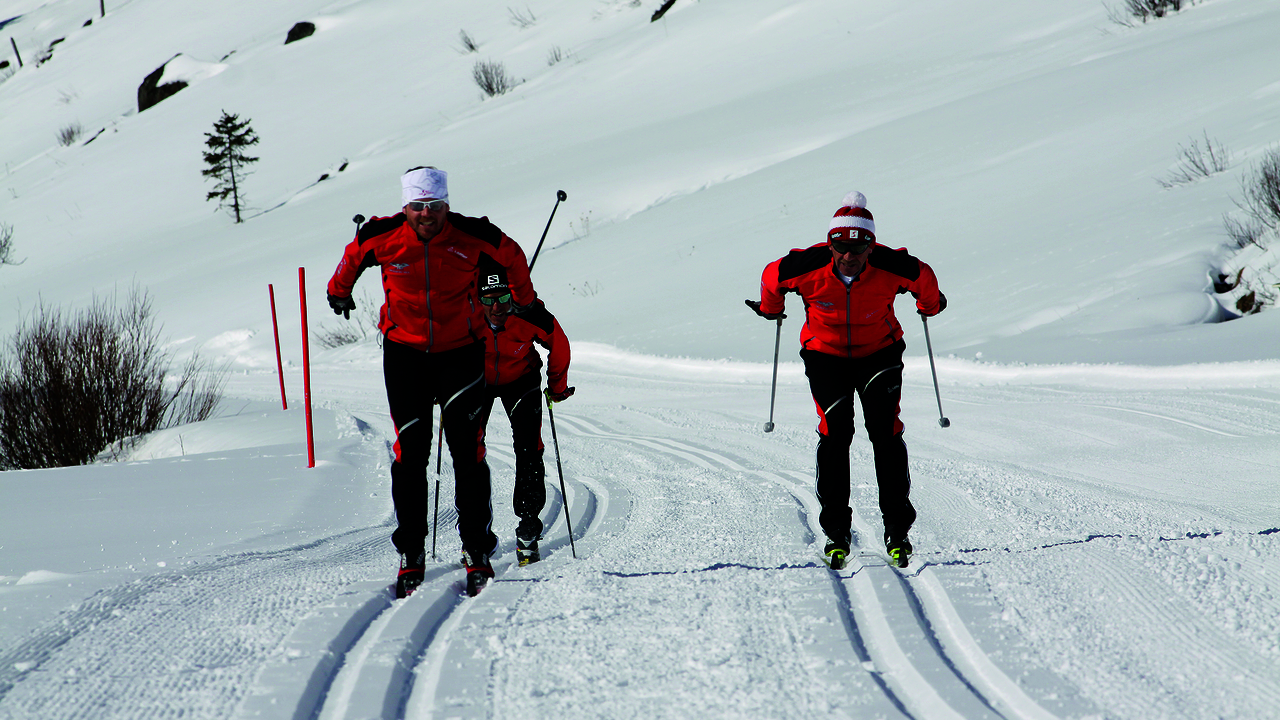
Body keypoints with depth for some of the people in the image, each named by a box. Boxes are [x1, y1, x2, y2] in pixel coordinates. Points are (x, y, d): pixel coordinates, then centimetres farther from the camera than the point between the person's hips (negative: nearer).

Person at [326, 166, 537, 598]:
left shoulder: (474, 238, -13)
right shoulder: (382, 238, -11)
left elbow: (512, 258, 8)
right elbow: (353, 258, 12)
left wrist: (525, 303, 21)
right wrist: (339, 291, 29)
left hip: (460, 352, -1)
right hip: (404, 353, 1)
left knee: (468, 452, -7)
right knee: (410, 453, -2)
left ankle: (477, 550, -1)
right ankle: (411, 554, 5)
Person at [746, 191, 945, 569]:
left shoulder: (892, 267, -24)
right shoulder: (808, 266, -25)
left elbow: (924, 280, -1)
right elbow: (772, 277, -2)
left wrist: (930, 306, 20)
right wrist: (769, 309, 17)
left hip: (879, 354, 0)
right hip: (826, 356, 0)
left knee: (885, 432, -13)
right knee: (835, 432, -14)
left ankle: (897, 527, -7)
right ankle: (836, 530, -7)